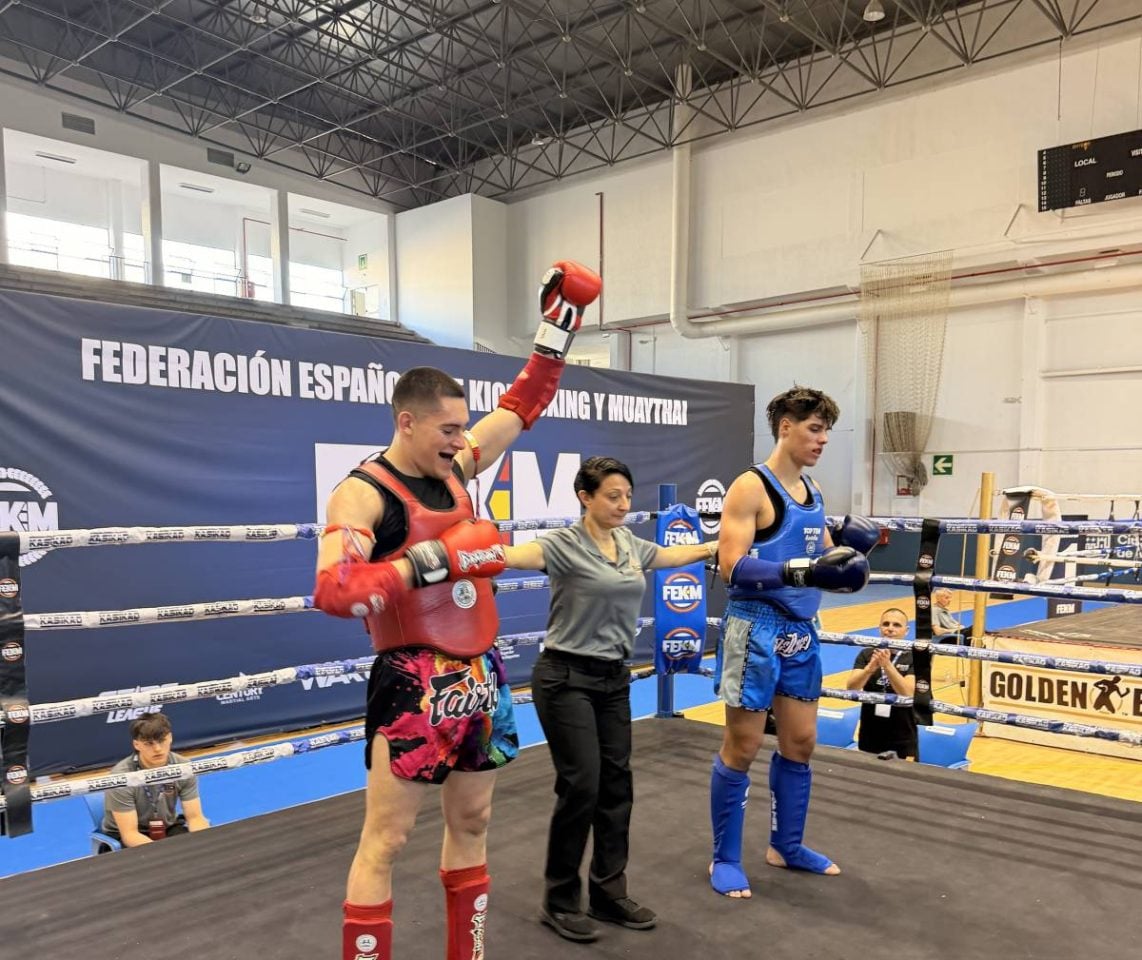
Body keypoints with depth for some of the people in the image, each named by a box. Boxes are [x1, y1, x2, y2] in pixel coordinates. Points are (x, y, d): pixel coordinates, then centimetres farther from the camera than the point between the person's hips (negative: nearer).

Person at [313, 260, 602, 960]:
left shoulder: (455, 466, 7)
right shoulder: (363, 494, -13)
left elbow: (525, 402, 15)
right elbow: (333, 591, -26)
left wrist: (562, 316, 10)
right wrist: (433, 559, -27)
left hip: (482, 675, 8)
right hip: (415, 684, -7)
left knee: (472, 825, 17)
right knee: (384, 841, 0)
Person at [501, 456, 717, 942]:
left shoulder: (630, 546, 7)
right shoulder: (566, 545, -14)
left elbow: (676, 554, 25)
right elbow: (514, 555, -32)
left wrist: (721, 543, 37)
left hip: (614, 679, 7)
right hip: (566, 679, -7)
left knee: (616, 785, 10)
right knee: (580, 787, -5)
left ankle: (608, 893, 26)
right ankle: (559, 901, 15)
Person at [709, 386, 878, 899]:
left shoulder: (813, 490, 11)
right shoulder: (750, 487, -14)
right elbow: (731, 567, -22)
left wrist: (845, 547, -3)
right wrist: (802, 572, -30)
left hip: (801, 631, 8)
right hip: (757, 630, -8)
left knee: (800, 743, 16)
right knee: (742, 747, 3)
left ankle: (786, 845, 33)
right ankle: (725, 859, 18)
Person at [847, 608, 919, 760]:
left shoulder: (913, 658, -6)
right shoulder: (866, 654, -1)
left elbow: (908, 693, -21)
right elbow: (851, 688, -14)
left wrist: (887, 665, -35)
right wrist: (870, 668, -33)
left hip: (903, 741, -2)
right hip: (869, 738, 2)